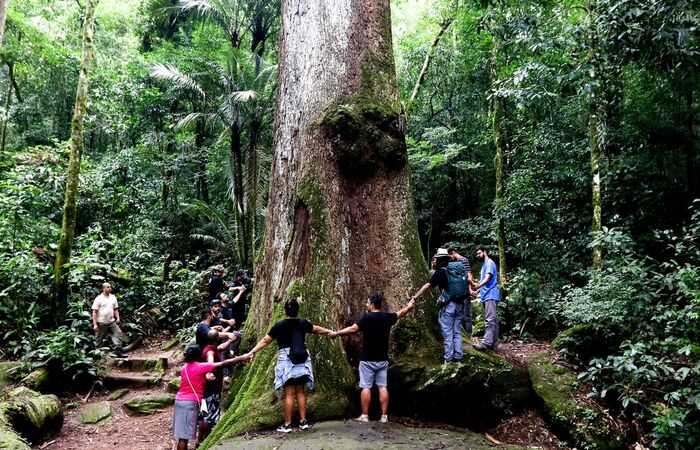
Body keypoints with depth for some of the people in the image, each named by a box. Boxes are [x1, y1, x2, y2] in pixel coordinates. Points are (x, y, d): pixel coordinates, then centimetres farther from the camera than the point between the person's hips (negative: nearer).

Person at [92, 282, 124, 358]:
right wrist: (95, 324, -12)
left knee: (118, 333, -12)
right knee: (99, 339, 5)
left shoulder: (113, 297, 10)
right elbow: (95, 312, -7)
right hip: (101, 323, -4)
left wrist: (117, 318, 2)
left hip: (111, 321, 4)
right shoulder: (98, 298, -6)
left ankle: (118, 351, -12)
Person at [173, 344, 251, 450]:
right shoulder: (200, 367, -11)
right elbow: (223, 364, -11)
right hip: (190, 402, -7)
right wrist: (242, 358, -8)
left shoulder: (184, 368, 10)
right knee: (184, 436, -4)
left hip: (180, 400, 8)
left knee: (182, 434, 10)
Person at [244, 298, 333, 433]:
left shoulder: (280, 325, -9)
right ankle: (303, 421, 15)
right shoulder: (303, 323, 3)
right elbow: (316, 329, 21)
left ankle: (287, 424, 7)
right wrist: (330, 332, 39)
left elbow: (265, 341, -8)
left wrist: (251, 352, -3)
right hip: (302, 360, 4)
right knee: (300, 391, 12)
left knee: (289, 393, 1)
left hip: (286, 361, -4)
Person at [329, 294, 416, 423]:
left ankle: (364, 416, 5)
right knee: (382, 387, 6)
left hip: (367, 360, -4)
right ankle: (384, 416, 8)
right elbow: (401, 313, 20)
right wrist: (409, 306, 39)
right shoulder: (387, 317, 2)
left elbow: (352, 329, -18)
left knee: (366, 387, 1)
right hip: (383, 360, 5)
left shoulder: (367, 318, -14)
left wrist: (336, 333, -8)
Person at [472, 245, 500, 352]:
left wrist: (478, 286, -33)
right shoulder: (484, 265, 24)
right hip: (486, 296, 10)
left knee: (490, 319, -17)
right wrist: (476, 290, 25)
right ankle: (494, 344, 11)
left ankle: (487, 342, -25)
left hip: (490, 296, -10)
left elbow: (488, 277, -20)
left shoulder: (489, 263, -6)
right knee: (493, 320, 9)